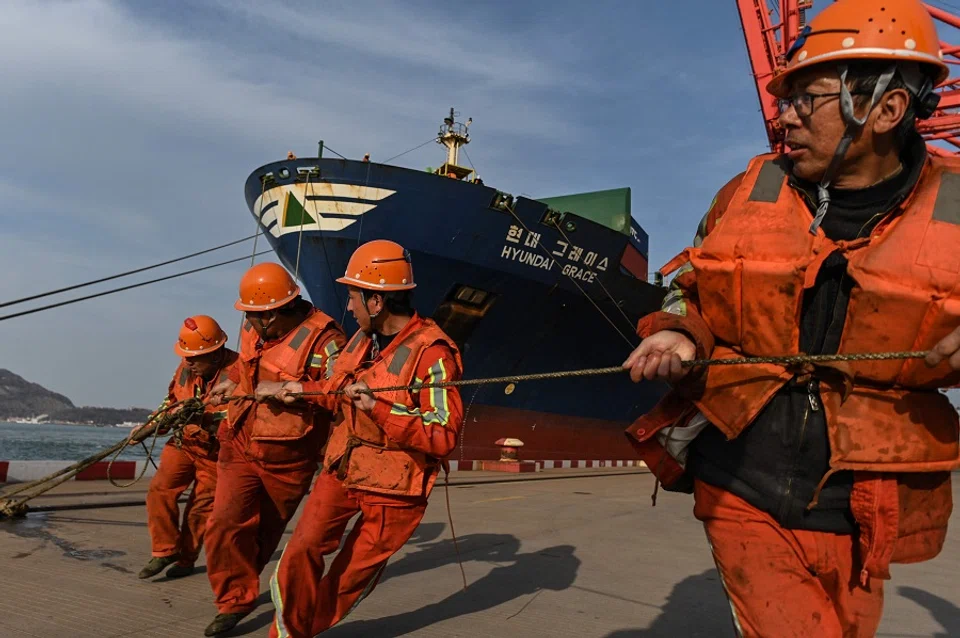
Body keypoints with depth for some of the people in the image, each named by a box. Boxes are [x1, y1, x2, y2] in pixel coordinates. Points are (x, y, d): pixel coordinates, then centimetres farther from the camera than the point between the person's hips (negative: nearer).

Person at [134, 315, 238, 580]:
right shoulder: (186, 367, -2)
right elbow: (171, 401, 14)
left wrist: (204, 416, -36)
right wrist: (148, 426, 5)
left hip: (216, 451, -5)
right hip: (183, 443, 5)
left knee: (201, 508, 4)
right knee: (160, 491, -9)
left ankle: (185, 559, 23)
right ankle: (165, 550, 4)